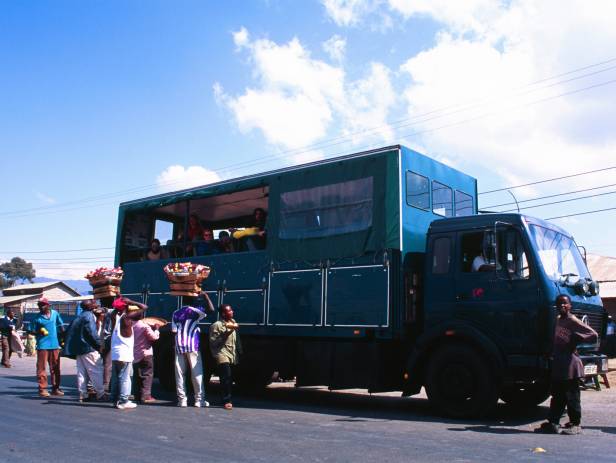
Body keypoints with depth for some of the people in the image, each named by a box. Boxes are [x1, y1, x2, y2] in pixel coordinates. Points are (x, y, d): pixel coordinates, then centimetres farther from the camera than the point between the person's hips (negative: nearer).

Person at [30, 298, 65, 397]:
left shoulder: (55, 314, 6)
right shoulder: (37, 317, -1)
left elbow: (61, 326, 14)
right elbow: (32, 331, 1)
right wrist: (39, 331, -19)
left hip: (55, 344, 3)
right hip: (42, 345, -3)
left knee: (55, 368, 8)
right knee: (42, 367, -3)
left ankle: (55, 388, 17)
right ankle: (42, 388, 3)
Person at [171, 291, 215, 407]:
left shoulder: (176, 313, 10)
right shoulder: (195, 311, -2)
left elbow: (174, 330, 3)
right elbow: (211, 310, -12)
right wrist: (206, 295, -3)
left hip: (179, 346, 4)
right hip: (192, 346, -4)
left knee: (179, 373, 5)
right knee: (197, 373, 0)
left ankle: (182, 400, 4)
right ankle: (199, 400, 0)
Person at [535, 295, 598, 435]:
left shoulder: (573, 321, -11)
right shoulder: (558, 320, 13)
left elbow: (593, 335, -18)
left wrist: (575, 340, -13)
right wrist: (552, 354, 10)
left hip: (570, 364, -8)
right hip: (558, 364, 8)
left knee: (571, 396, 1)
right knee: (557, 396, 12)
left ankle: (575, 424, 10)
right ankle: (553, 423, 17)